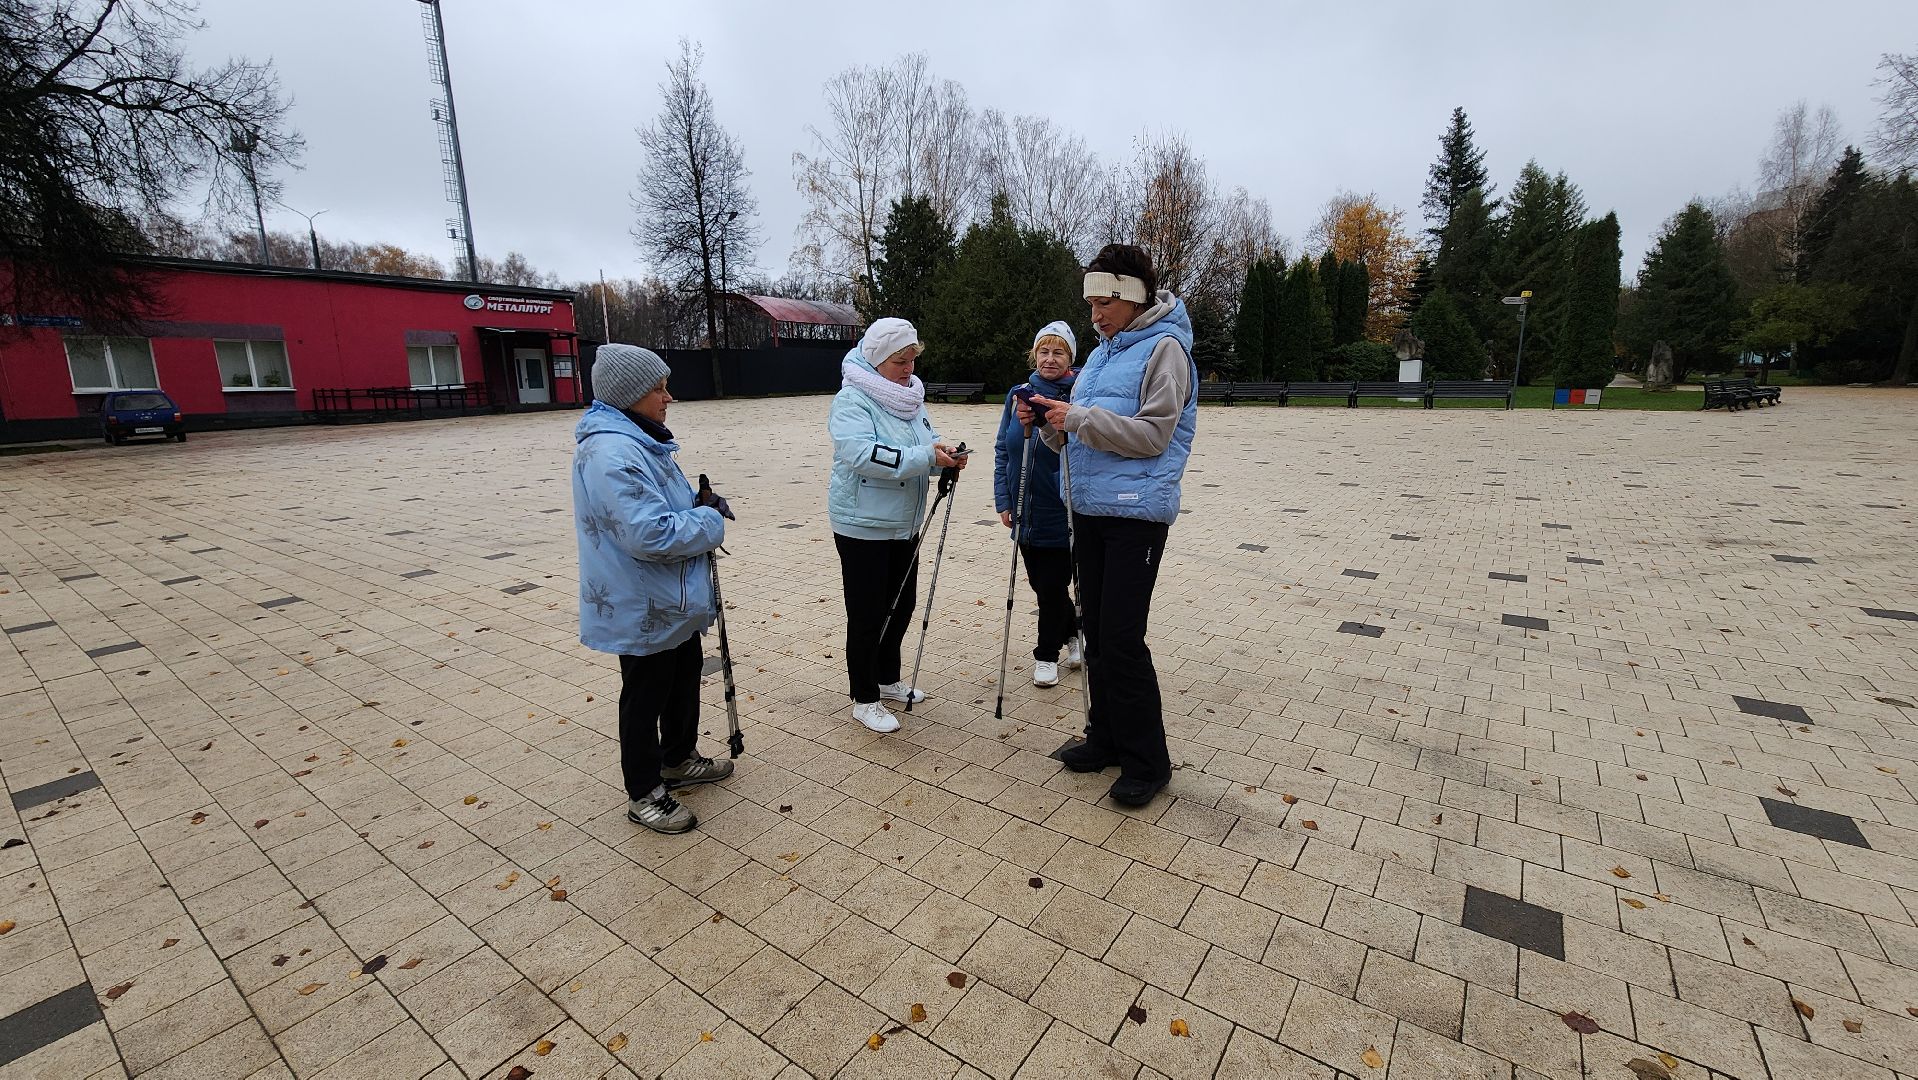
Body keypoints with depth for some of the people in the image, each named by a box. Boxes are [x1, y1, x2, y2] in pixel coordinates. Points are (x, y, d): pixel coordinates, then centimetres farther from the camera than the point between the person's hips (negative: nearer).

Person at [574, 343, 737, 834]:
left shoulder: (638, 439, 8)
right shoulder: (611, 452, -26)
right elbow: (649, 535, -33)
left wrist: (699, 503, 0)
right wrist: (709, 521, -18)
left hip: (671, 602, 10)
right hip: (642, 610, -10)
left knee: (684, 680, 23)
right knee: (645, 698, 7)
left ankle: (679, 759, 43)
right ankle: (644, 794, 25)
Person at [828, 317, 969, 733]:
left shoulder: (910, 397, 9)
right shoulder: (852, 399, -15)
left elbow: (926, 445, 14)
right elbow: (863, 454, -30)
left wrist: (946, 455, -9)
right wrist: (926, 456, -32)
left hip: (904, 524, 8)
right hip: (863, 526, -8)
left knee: (901, 604, 17)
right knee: (868, 613, 1)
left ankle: (888, 678, 37)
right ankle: (864, 699, 16)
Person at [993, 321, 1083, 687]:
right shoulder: (1018, 395, 5)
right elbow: (1003, 451, 8)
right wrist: (1003, 500, 3)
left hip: (1062, 514, -4)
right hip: (1025, 514, 5)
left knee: (1053, 586, 4)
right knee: (1041, 583, 14)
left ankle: (1047, 654, 28)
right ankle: (1072, 633, 39)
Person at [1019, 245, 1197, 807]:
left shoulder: (1164, 348, -7)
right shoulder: (1102, 352, 18)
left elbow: (1152, 435, -17)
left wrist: (1079, 416, -20)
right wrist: (1049, 421, -1)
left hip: (1137, 512, -8)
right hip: (1089, 508, 8)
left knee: (1121, 638, -8)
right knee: (1096, 630, 13)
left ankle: (1148, 760, 9)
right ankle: (1106, 735, 28)